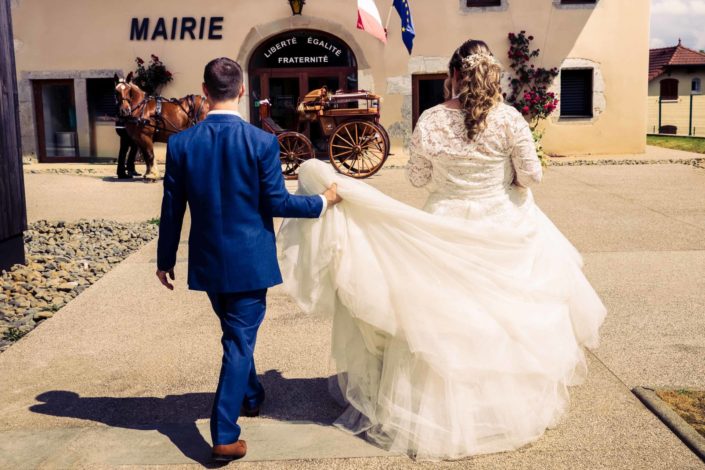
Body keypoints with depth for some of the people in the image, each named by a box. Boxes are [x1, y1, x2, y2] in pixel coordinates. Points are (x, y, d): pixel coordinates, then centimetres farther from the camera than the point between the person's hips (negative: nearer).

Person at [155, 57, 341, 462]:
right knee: (239, 342, 5)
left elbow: (172, 209, -1)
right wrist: (324, 201, 5)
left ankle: (251, 396, 46)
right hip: (249, 261, -4)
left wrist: (165, 258, 12)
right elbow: (277, 203, -11)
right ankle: (225, 436, 6)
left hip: (208, 261, 4)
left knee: (237, 333, 25)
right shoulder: (262, 141, -15)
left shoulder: (181, 143, -6)